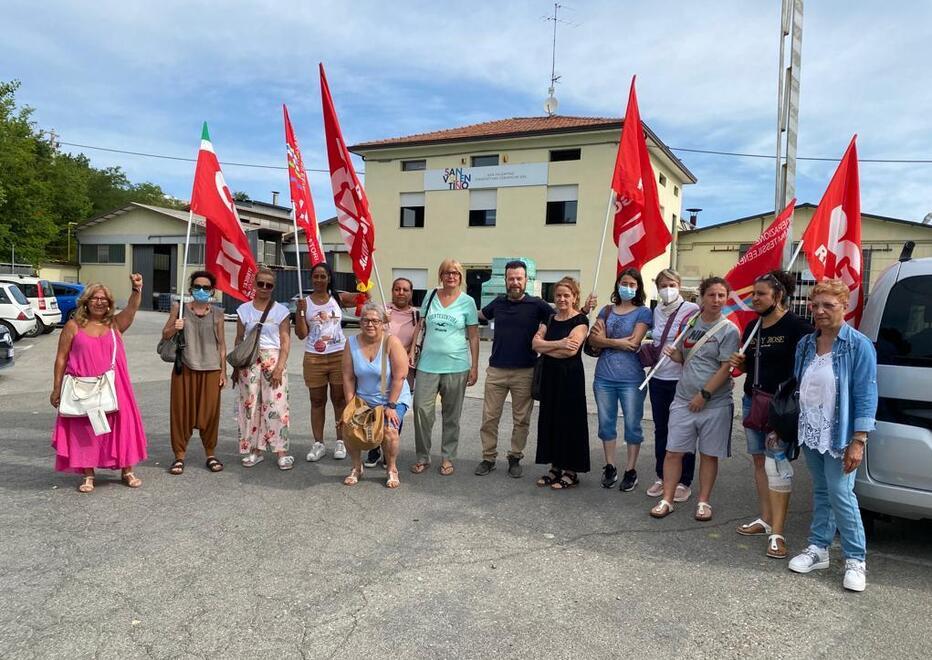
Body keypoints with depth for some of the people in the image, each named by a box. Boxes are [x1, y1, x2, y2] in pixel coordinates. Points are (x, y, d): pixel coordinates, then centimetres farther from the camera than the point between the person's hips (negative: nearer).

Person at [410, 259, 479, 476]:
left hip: (456, 366, -1)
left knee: (451, 415, 7)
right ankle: (422, 457, 10)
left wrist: (474, 367, -1)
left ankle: (447, 458, 20)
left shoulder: (467, 302, 1)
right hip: (428, 364, 2)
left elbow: (473, 337, 2)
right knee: (421, 409, -4)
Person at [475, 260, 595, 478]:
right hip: (496, 370, 2)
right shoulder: (498, 303, 5)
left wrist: (584, 310, -13)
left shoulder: (536, 304, -4)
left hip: (524, 372, -2)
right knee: (489, 417, 7)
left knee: (521, 419, 8)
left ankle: (515, 458, 24)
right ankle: (488, 458, 21)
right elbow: (481, 314, 26)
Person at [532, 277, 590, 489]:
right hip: (549, 375, 6)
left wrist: (545, 348, -7)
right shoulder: (549, 320, 12)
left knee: (569, 421, 0)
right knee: (550, 420, 9)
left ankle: (571, 472, 10)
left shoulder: (580, 320, -7)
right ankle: (555, 467, 21)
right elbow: (535, 343, -1)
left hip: (570, 376, -6)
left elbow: (571, 349, -20)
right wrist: (558, 344, -16)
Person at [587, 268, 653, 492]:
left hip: (631, 379, -4)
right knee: (606, 422, 10)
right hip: (604, 377, 4)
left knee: (632, 424, 4)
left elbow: (634, 342, -13)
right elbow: (592, 339, -2)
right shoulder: (607, 310, 11)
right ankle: (610, 468, 23)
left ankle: (630, 471, 17)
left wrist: (606, 340, -6)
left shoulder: (643, 312, 0)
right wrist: (621, 343, -13)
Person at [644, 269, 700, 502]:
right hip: (658, 379, 6)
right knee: (660, 430, 13)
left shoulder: (691, 310, -8)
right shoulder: (657, 311, 10)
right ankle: (662, 477, 26)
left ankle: (684, 482, 16)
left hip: (681, 380, -6)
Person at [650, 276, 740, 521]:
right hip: (684, 399, 4)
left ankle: (703, 502, 23)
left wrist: (704, 395, -15)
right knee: (673, 452, 3)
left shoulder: (729, 330, -7)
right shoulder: (690, 323, 7)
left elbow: (725, 368, -12)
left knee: (709, 454, 9)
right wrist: (673, 354, -5)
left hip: (714, 403, -3)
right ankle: (667, 500, 13)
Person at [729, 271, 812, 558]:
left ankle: (777, 533, -5)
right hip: (751, 402, 8)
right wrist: (739, 362, 2)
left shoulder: (796, 326, -10)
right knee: (759, 461, 13)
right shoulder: (752, 328, 13)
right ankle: (765, 519, 25)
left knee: (776, 465, -9)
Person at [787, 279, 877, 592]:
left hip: (839, 436, -5)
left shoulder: (859, 346, -10)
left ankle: (856, 559, 10)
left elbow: (866, 396, -12)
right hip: (810, 434, 5)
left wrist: (858, 441, -16)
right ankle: (818, 548, 25)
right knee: (820, 492, 14)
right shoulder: (805, 344, 7)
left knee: (840, 493, -5)